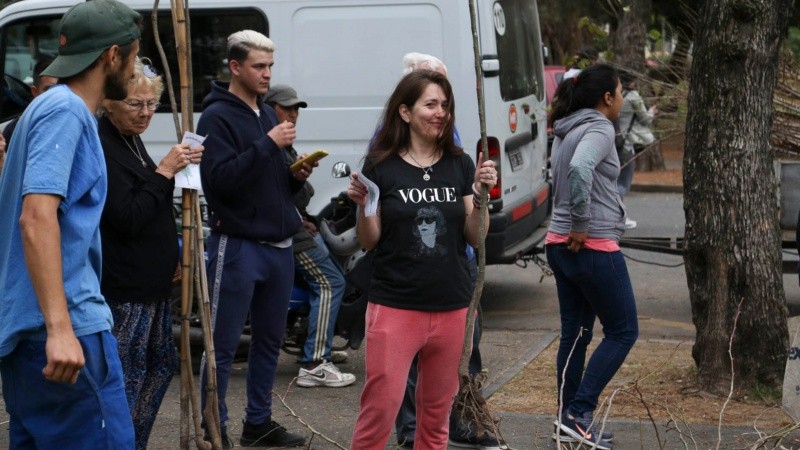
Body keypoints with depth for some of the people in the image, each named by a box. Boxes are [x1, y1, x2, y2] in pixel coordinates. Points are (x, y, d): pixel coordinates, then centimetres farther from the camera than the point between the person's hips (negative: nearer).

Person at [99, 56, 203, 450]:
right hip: (124, 288, -11)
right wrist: (164, 171, -20)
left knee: (161, 366, 18)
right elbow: (127, 218, -22)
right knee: (128, 377, -7)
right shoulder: (101, 147, -17)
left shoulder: (130, 139, 13)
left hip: (152, 283, 11)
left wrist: (180, 166, 12)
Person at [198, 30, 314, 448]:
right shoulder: (217, 117, -9)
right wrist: (267, 144, -22)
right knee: (223, 346, -2)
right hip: (238, 246, -8)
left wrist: (297, 176, 2)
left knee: (269, 339, 14)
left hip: (278, 246, 8)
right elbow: (219, 180, -20)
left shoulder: (269, 115, 15)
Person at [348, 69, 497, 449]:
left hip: (451, 307, 4)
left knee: (436, 411, 11)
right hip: (395, 306, -3)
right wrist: (363, 206, -17)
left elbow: (475, 238, 5)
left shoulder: (460, 165, 6)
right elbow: (369, 243, 0)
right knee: (380, 407, -9)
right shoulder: (381, 166, -3)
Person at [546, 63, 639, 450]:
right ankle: (578, 412, -3)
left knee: (575, 334, 12)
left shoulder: (566, 131, 15)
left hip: (560, 244, 9)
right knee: (623, 331, 2)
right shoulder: (599, 128, -13)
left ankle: (569, 419, 16)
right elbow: (580, 169, -31)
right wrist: (582, 225, -23)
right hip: (593, 246, -9)